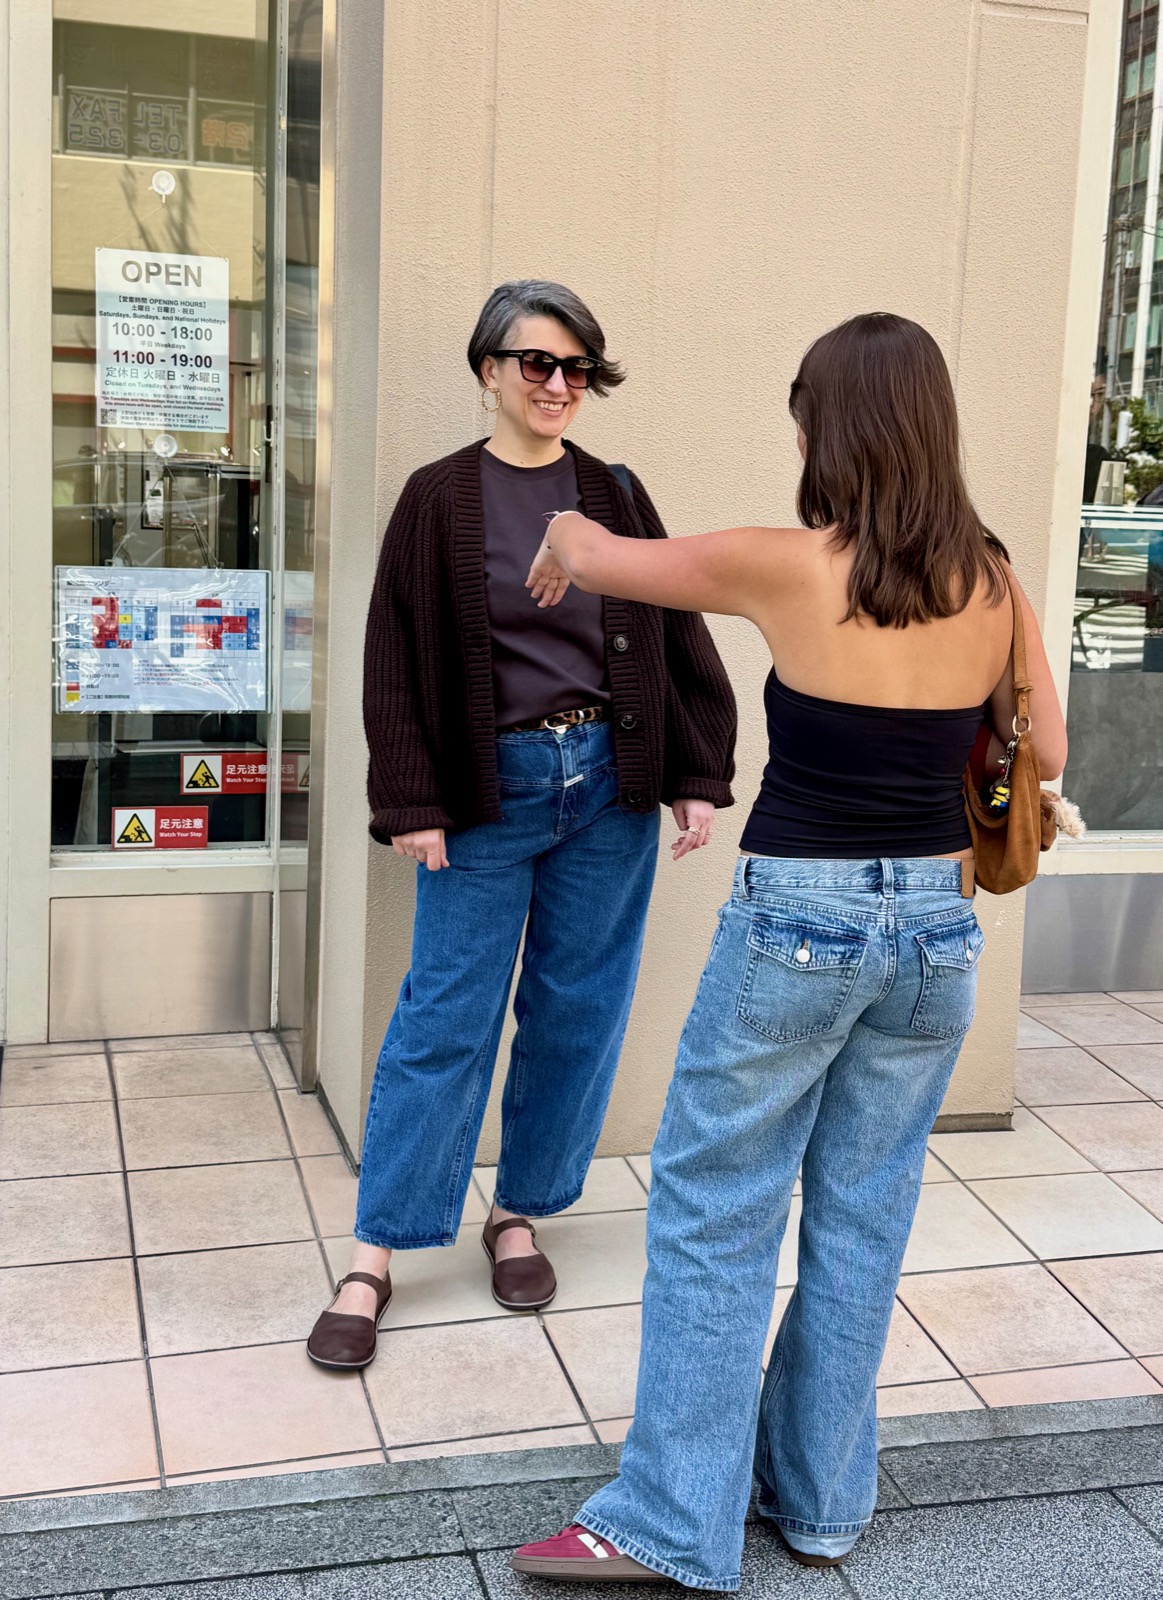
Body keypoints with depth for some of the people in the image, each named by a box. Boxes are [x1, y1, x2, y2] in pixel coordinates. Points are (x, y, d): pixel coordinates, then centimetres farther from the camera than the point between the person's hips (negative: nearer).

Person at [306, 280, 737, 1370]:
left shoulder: (616, 499, 7)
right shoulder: (439, 499, 0)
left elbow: (678, 639, 8)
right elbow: (397, 659, -2)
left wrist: (698, 776, 2)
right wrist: (410, 802, -8)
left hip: (610, 783, 3)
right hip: (490, 789, -3)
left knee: (579, 1012, 9)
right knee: (444, 1018, -1)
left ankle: (519, 1214, 27)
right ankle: (373, 1259, 10)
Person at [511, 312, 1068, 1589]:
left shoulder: (789, 567, -13)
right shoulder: (991, 583, -1)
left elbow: (591, 558, -2)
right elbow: (1044, 753, 11)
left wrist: (561, 533, 20)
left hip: (796, 920, -5)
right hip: (935, 924, 5)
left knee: (712, 1216, 8)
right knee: (862, 1216, 16)